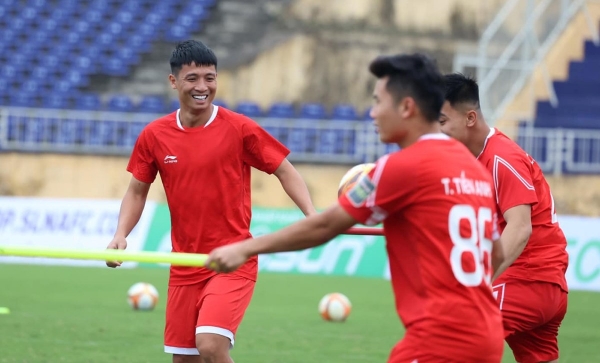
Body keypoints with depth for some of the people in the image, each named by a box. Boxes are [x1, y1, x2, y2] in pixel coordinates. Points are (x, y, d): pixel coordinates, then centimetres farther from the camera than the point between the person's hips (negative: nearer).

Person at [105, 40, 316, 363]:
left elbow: (284, 170, 0)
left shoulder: (239, 129, -7)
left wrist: (312, 216, -15)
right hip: (184, 269, 4)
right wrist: (120, 235, -4)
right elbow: (137, 191, 13)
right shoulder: (154, 136, 2)